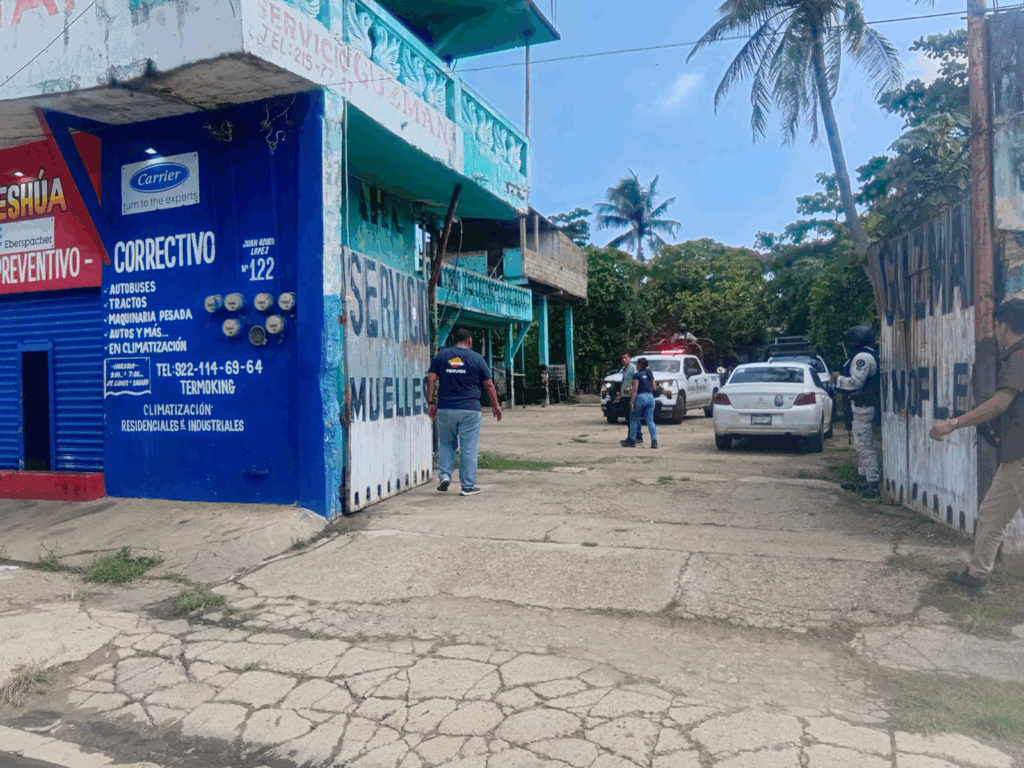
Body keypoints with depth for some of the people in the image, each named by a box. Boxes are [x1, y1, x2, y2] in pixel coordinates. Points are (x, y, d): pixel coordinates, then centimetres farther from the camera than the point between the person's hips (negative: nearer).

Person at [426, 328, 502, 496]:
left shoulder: (440, 356, 7)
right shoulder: (476, 358, 3)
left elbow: (431, 379, 2)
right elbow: (488, 384, 6)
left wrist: (431, 402, 5)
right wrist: (495, 405, 15)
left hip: (445, 409, 2)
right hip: (470, 409, -2)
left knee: (446, 444, 17)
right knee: (469, 448, 3)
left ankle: (444, 475, 3)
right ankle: (468, 486, 6)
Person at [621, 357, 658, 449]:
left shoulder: (637, 375, -7)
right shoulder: (650, 374, 12)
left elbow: (635, 389, -14)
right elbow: (653, 387, 16)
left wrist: (631, 402, -15)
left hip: (640, 397, -6)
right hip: (650, 397, 6)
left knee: (634, 420, 7)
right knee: (650, 420, 5)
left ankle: (632, 440, 12)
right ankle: (654, 441, -6)